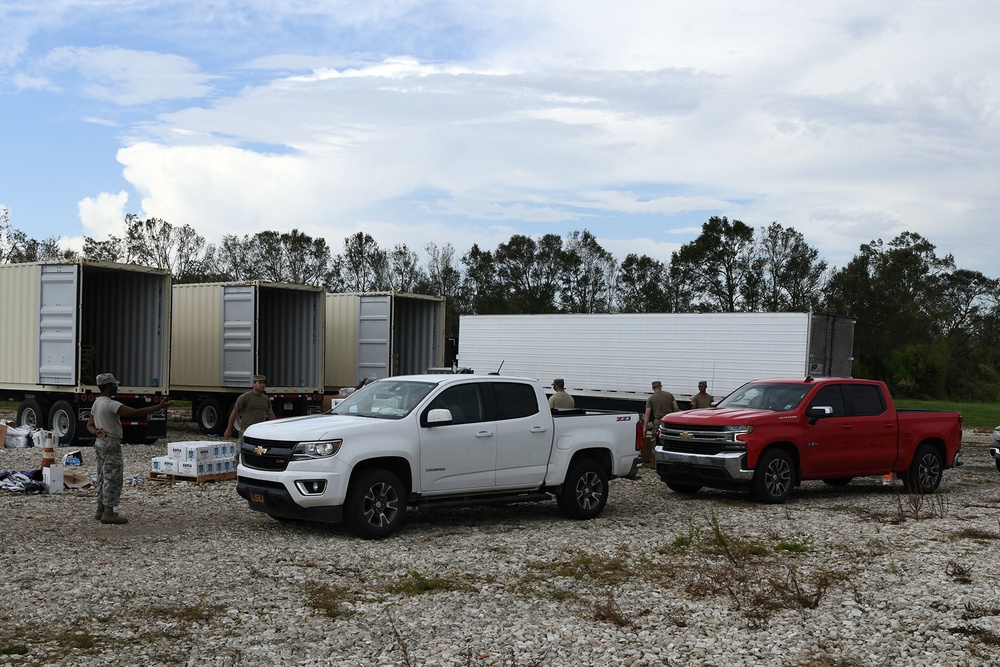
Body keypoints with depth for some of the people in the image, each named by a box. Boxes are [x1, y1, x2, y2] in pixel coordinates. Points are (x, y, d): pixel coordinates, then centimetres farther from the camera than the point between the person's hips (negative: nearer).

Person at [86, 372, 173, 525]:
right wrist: (160, 407, -28)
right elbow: (135, 413, -29)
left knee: (103, 477, 16)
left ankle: (101, 510, 22)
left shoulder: (97, 403, 12)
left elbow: (89, 425, 17)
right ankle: (108, 513, -4)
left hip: (100, 442, 10)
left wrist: (97, 432, -5)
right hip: (111, 444, -10)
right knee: (113, 478, -5)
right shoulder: (110, 404, -20)